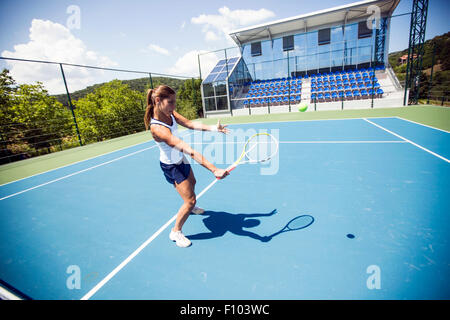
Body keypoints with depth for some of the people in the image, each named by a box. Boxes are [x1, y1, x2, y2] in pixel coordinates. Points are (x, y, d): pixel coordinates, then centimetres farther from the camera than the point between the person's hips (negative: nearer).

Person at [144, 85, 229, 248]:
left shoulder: (170, 113, -12)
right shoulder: (157, 128, -37)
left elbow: (190, 124, -13)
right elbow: (189, 151, -45)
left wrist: (214, 128, -27)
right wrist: (214, 169, -47)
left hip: (180, 159, 9)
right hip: (171, 166, -9)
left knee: (191, 183, 30)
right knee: (190, 200, -7)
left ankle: (190, 207, 61)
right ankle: (176, 232, 18)